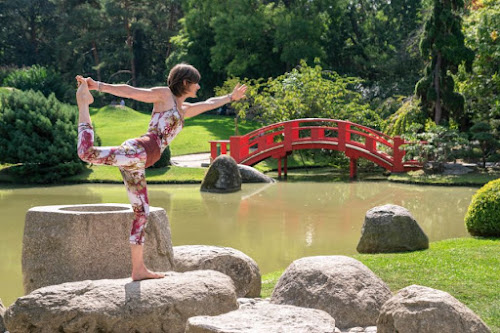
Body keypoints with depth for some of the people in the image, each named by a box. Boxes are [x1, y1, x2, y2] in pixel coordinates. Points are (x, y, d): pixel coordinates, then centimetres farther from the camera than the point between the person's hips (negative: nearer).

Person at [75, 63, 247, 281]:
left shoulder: (184, 109, 31)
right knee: (87, 153, -31)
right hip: (138, 150, -8)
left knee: (142, 213, 9)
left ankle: (138, 269, 15)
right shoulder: (164, 94, 8)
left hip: (137, 165, 8)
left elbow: (208, 104, 48)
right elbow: (129, 92, 1)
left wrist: (231, 97, 59)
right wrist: (98, 86, -7)